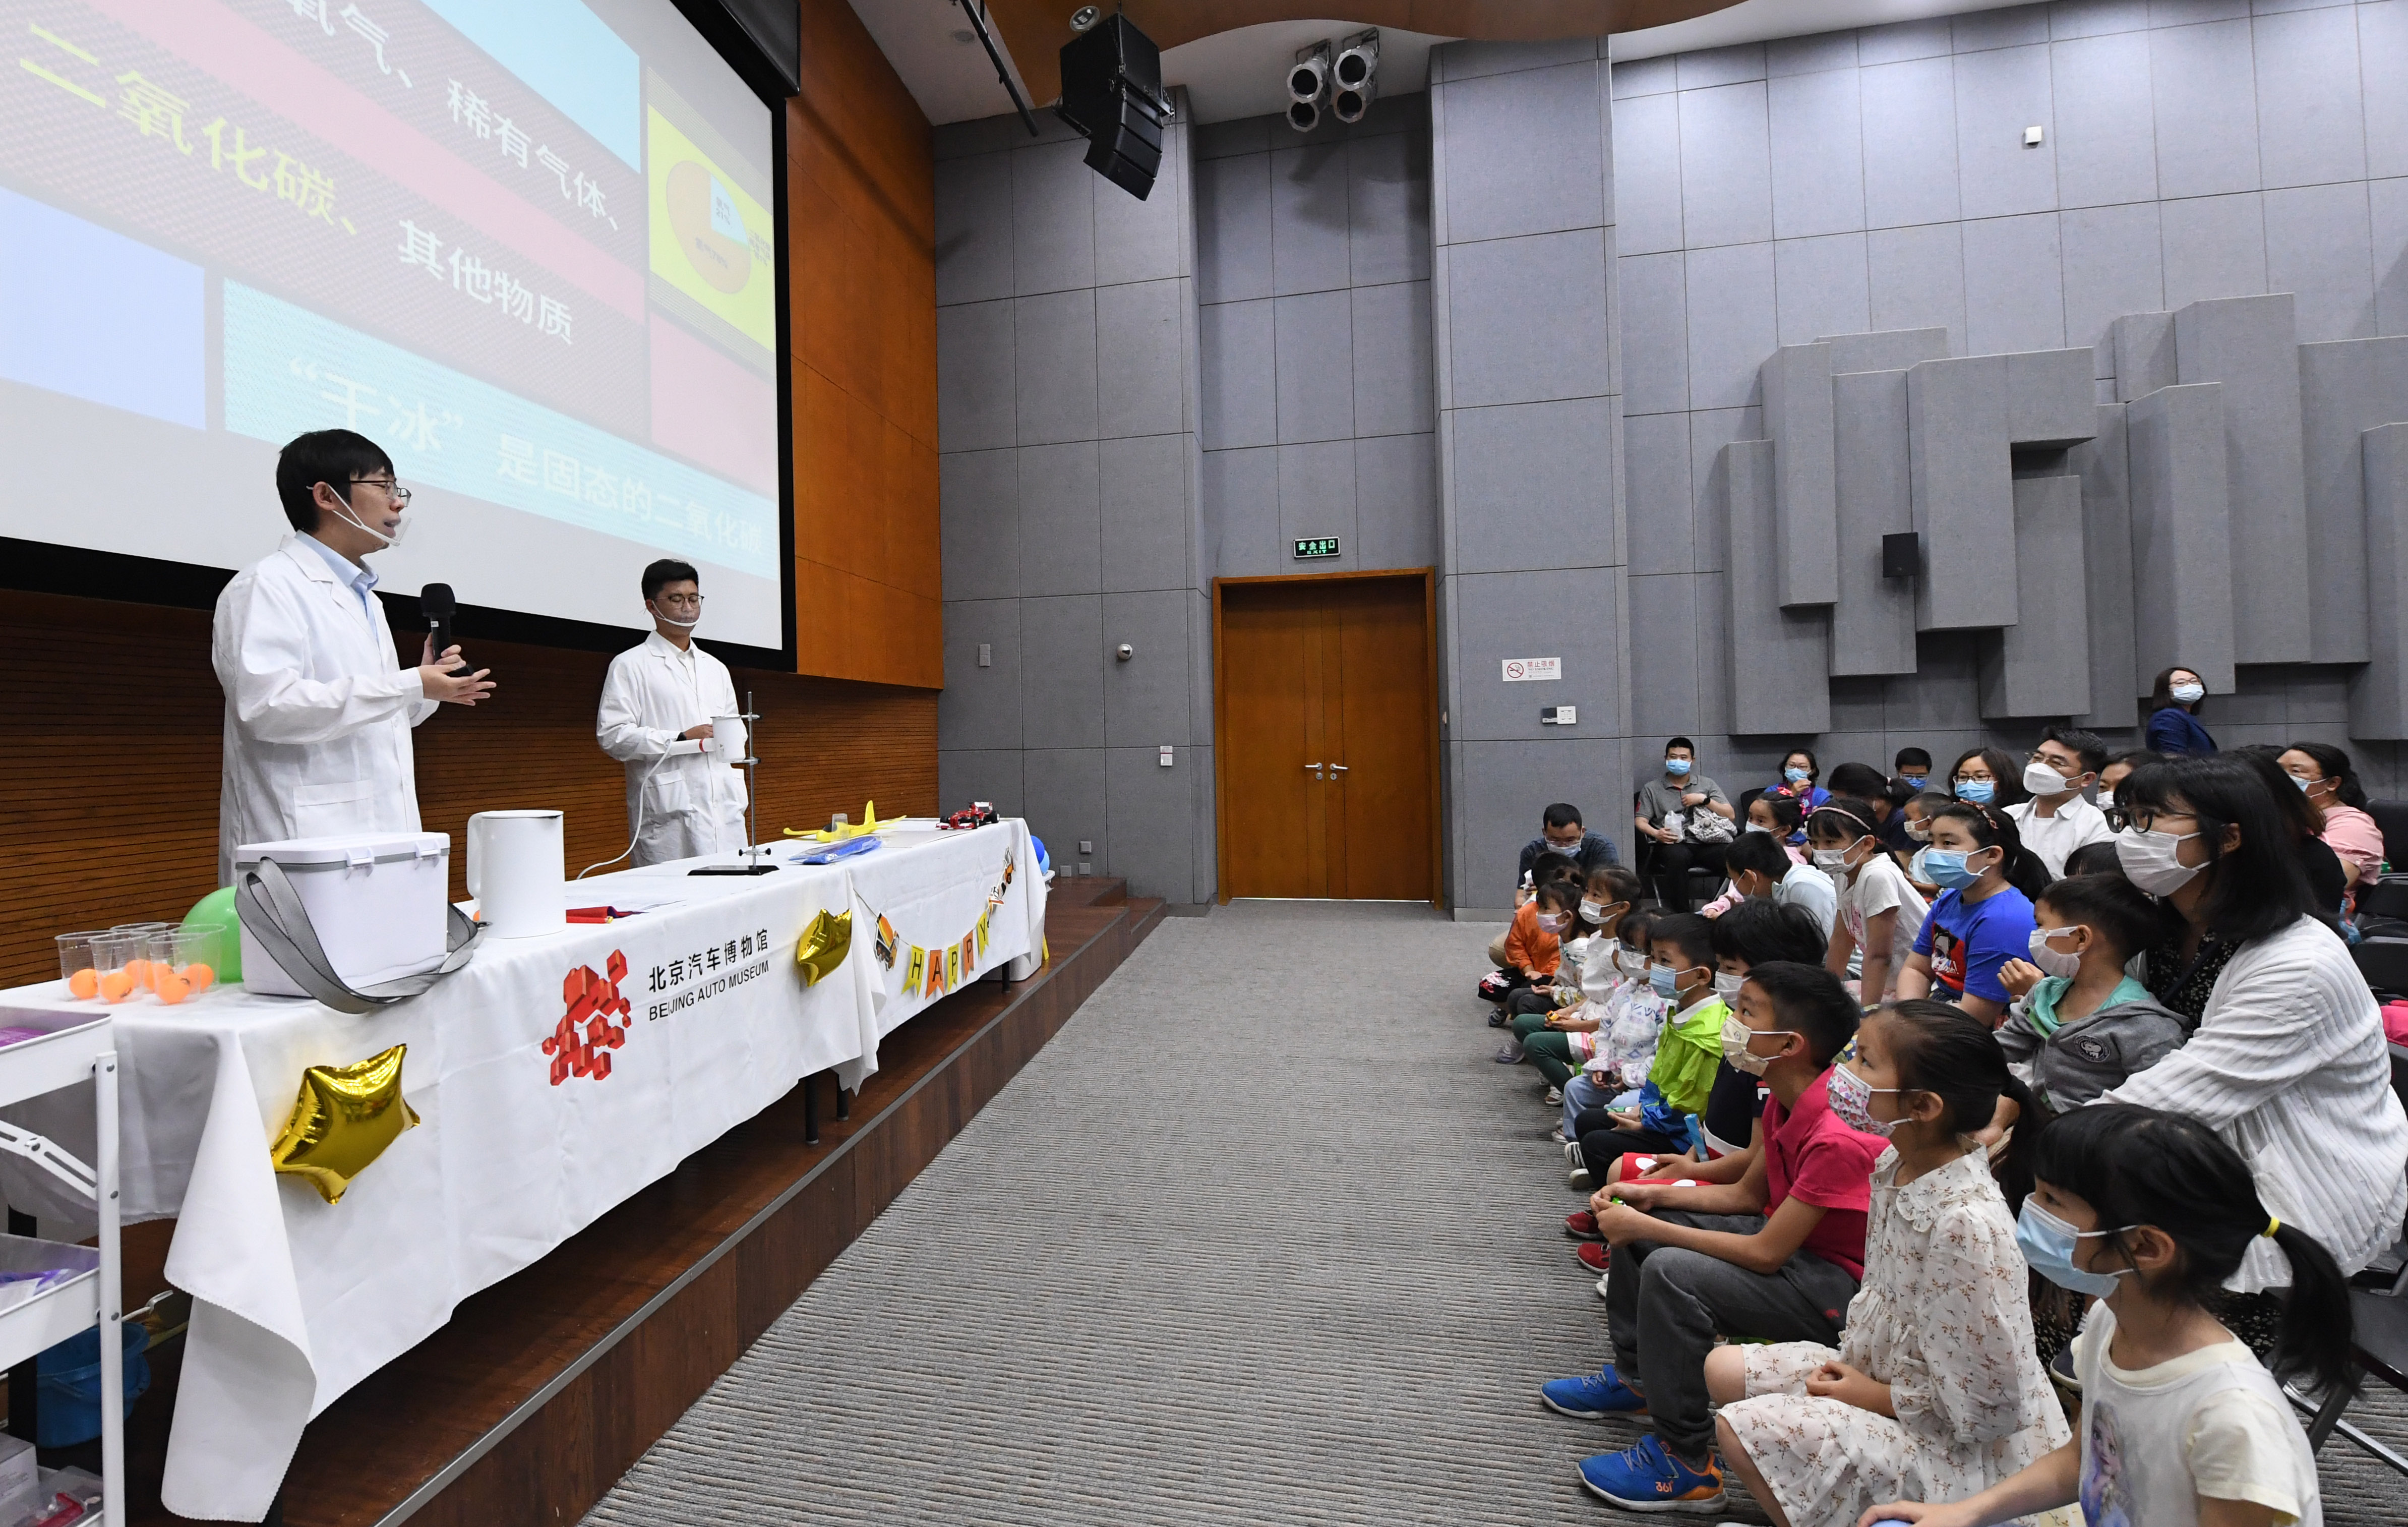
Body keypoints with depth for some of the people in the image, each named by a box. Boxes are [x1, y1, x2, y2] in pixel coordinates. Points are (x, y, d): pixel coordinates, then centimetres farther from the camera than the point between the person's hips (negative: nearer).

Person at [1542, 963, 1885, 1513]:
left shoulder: (1837, 1137, -31)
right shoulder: (1786, 1100, -2)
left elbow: (1765, 1255, -28)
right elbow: (1747, 1195, 10)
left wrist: (1646, 1228, -22)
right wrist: (1654, 1198, -3)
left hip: (1840, 1286, -10)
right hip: (1788, 1238, 10)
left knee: (1671, 1273, -29)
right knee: (1634, 1220, 9)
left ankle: (1688, 1465, -11)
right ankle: (1636, 1378, 25)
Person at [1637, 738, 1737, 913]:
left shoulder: (1706, 784, 23)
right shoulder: (1652, 789, 18)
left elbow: (1730, 815, 16)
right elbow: (1640, 821, 9)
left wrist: (1704, 800, 2)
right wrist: (1656, 834, -12)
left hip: (1706, 841, 2)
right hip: (1674, 844, -2)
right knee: (1677, 857, -39)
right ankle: (1680, 914, -33)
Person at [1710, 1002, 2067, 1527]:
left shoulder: (1965, 1224, -32)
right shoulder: (1895, 1165, -5)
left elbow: (1988, 1409, -26)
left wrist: (1872, 1396, -14)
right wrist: (1850, 1364, -1)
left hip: (1966, 1447, -8)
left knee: (1743, 1428, -20)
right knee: (1724, 1368, 5)